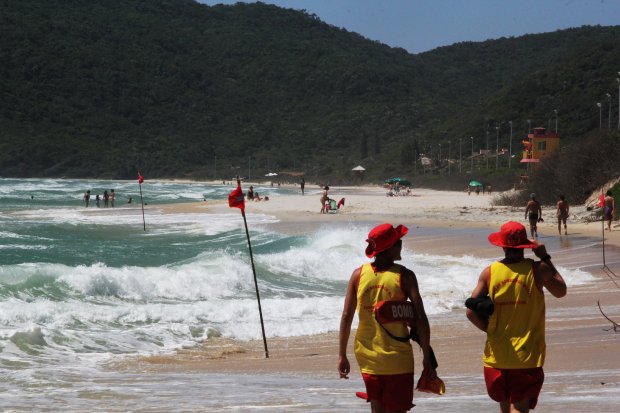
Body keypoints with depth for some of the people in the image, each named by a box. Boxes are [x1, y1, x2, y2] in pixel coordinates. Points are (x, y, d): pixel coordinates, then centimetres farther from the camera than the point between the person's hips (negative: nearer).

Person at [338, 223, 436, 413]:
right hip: (397, 360, -4)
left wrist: (342, 355, 6)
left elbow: (346, 316, -1)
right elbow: (420, 318, -13)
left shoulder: (359, 274, -1)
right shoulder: (404, 276, -10)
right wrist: (427, 358, -7)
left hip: (368, 358, 4)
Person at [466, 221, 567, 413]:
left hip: (497, 354, 3)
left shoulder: (489, 273, -2)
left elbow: (471, 312, -5)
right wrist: (545, 258, 17)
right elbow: (561, 291, 12)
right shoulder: (537, 270, -7)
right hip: (527, 355, -2)